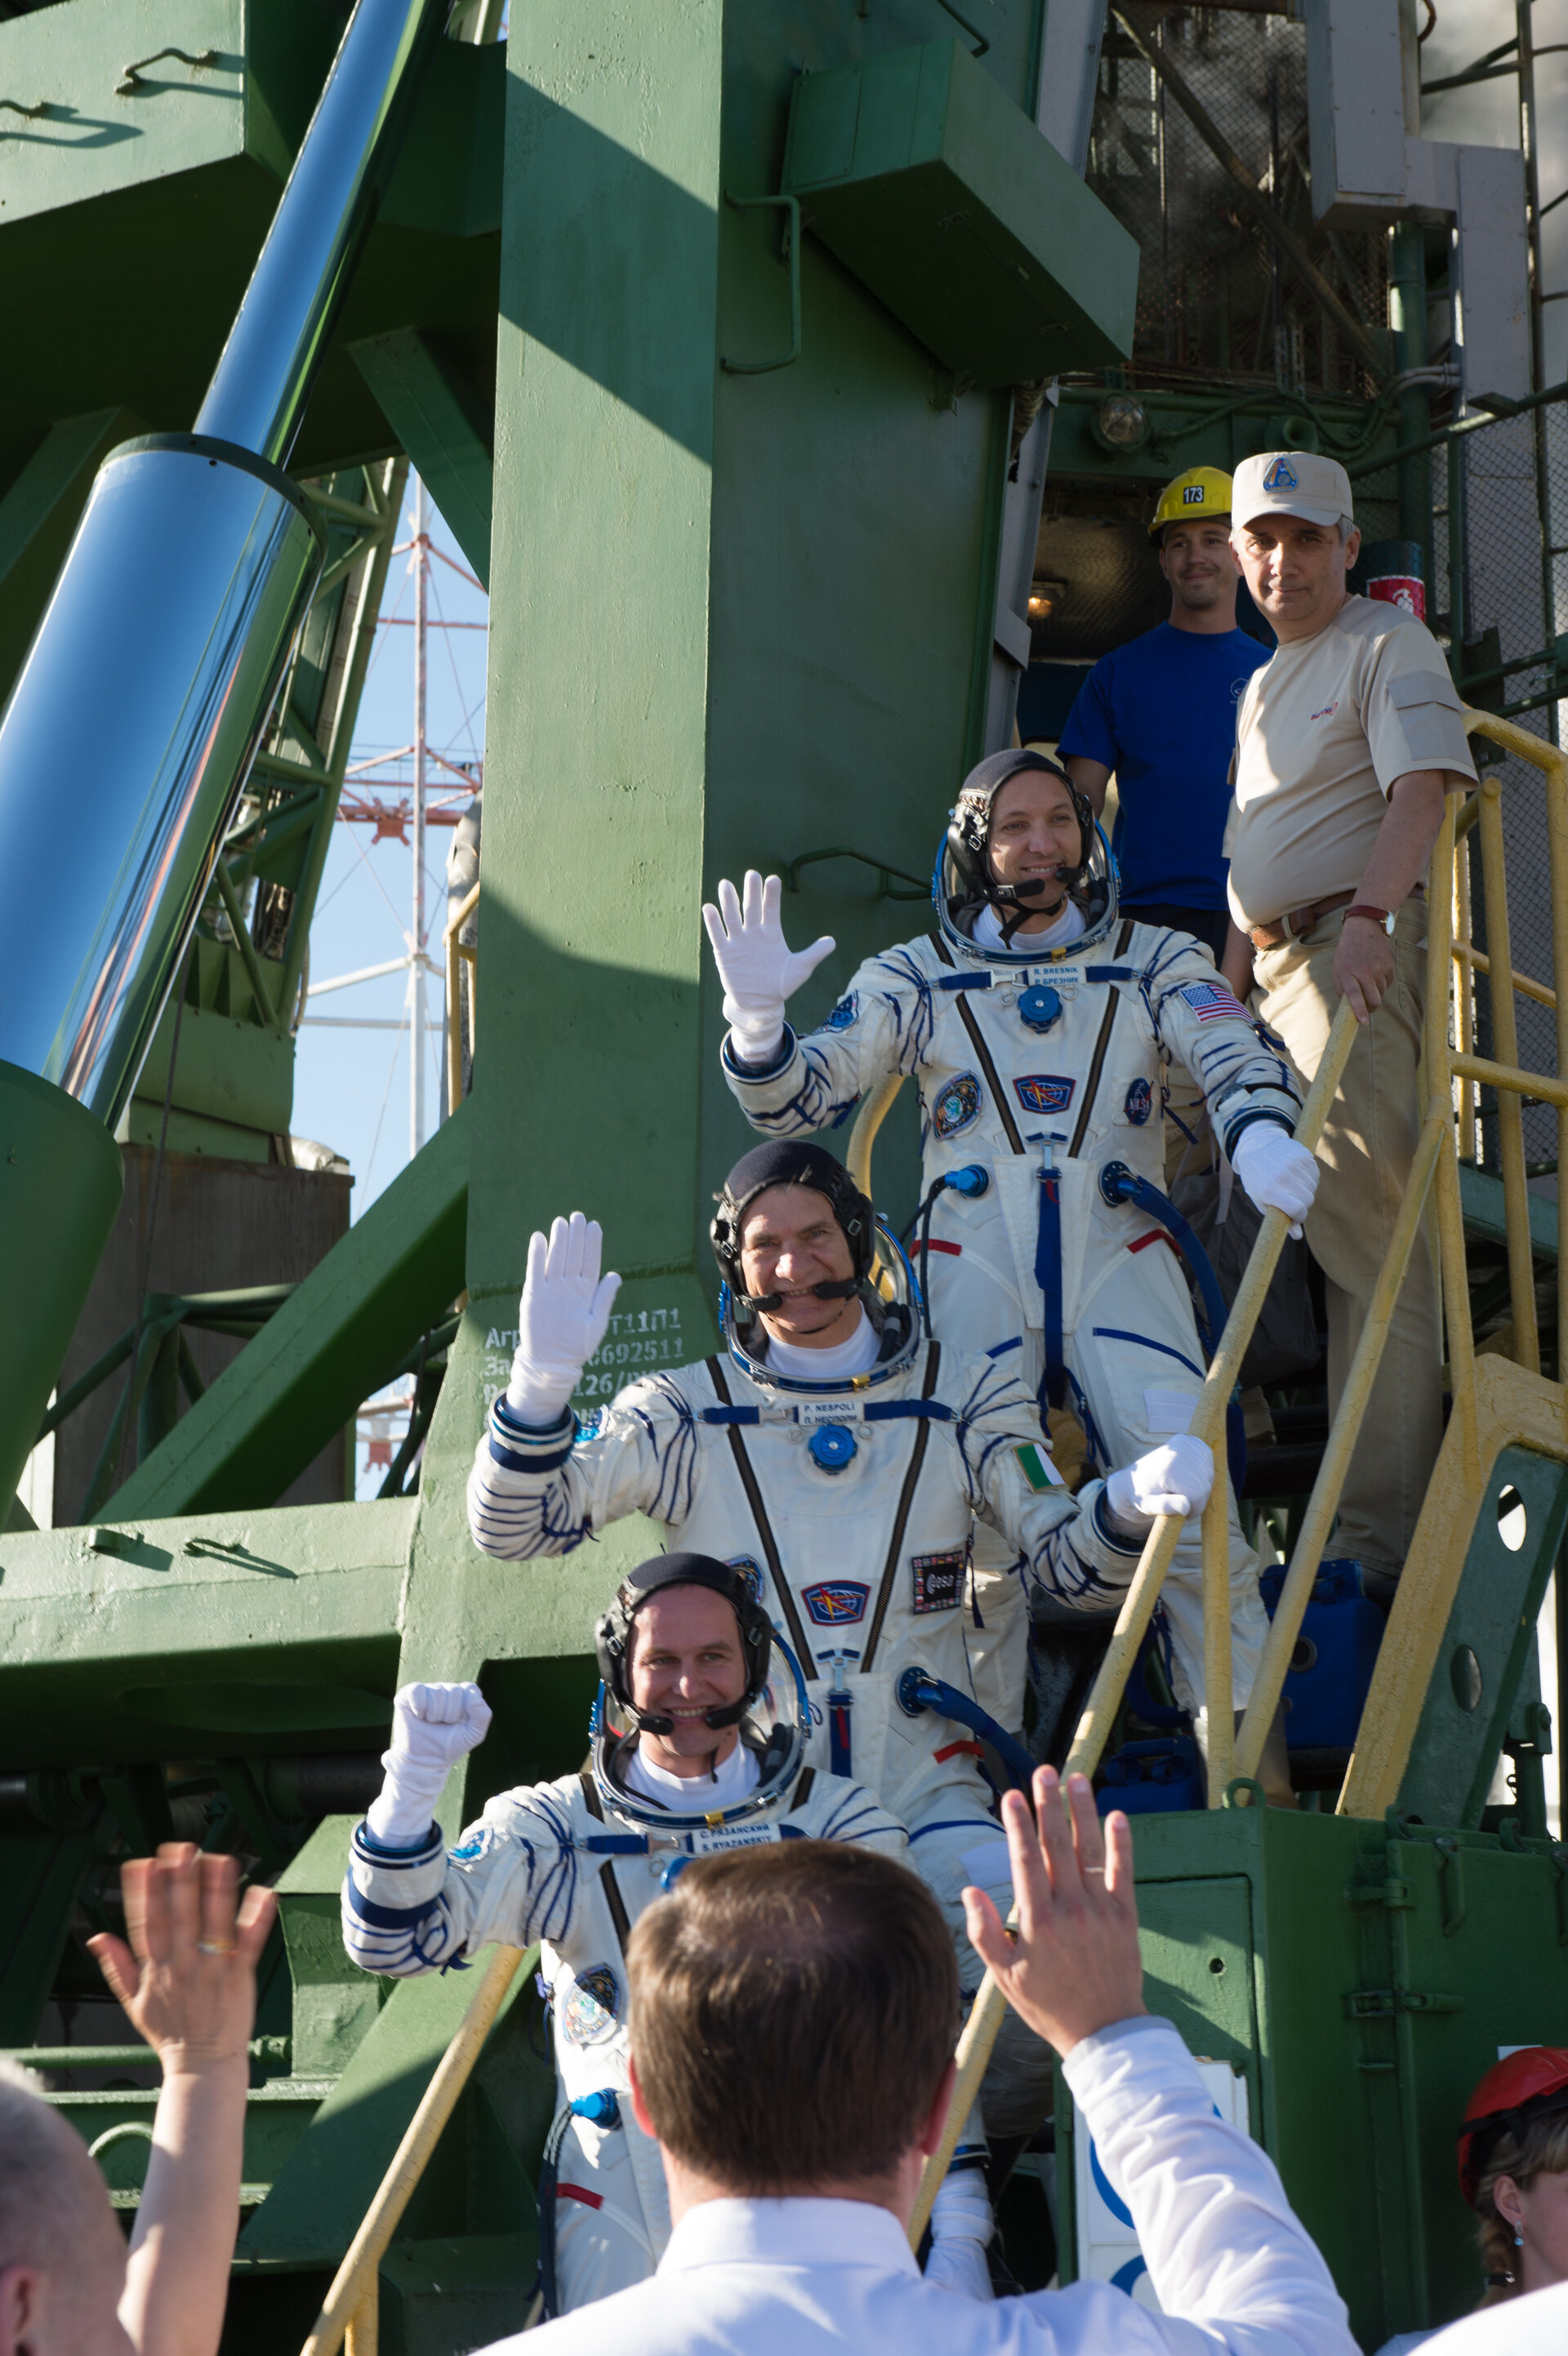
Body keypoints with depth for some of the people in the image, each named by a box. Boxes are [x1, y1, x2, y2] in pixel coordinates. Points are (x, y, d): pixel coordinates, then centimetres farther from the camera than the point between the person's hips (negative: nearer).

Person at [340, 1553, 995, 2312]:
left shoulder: (841, 1825, 8)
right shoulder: (556, 1825, 8)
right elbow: (395, 1940, -2)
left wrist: (957, 2237, -4)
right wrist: (412, 1777, -19)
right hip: (616, 2207, 0)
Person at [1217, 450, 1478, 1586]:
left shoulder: (1390, 645, -2)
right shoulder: (1263, 683, 25)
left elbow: (1421, 789, -18)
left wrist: (1367, 915, -33)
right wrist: (1232, 973, 20)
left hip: (1360, 949, -9)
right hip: (1277, 961, 9)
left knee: (1363, 1219, -17)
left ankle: (1376, 1535, -19)